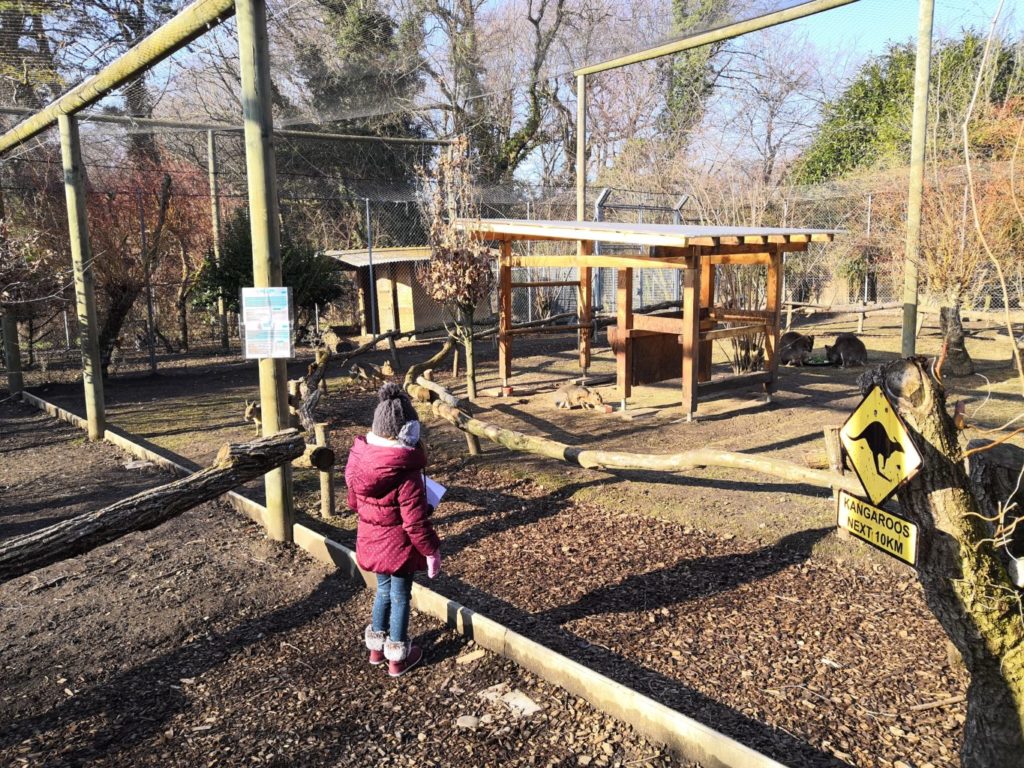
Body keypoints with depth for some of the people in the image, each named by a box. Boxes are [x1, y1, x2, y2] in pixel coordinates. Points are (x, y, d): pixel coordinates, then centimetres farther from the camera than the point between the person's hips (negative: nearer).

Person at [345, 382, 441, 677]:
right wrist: (431, 550, -11)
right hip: (399, 545, -6)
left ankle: (377, 646, 40)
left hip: (370, 539, 6)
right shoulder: (406, 472, -28)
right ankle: (398, 656, 27)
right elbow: (415, 520, -23)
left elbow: (353, 502, 8)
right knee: (400, 596, 12)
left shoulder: (359, 459, -7)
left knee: (384, 589, 26)